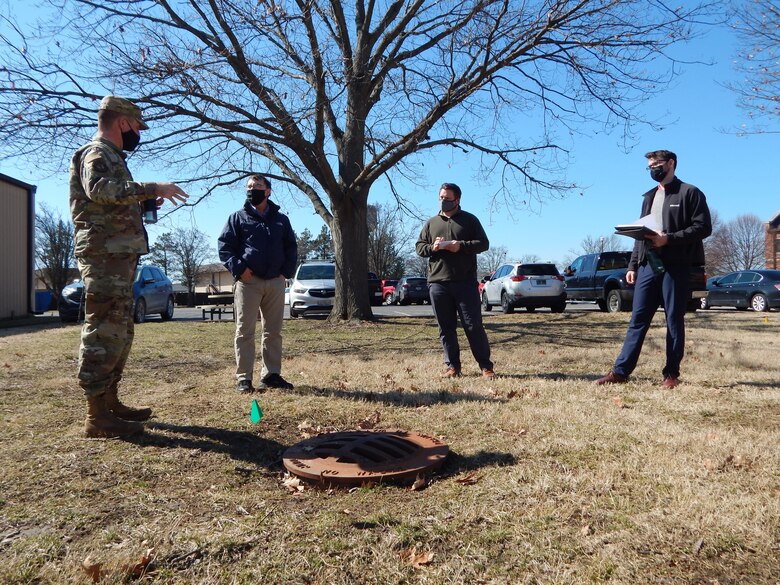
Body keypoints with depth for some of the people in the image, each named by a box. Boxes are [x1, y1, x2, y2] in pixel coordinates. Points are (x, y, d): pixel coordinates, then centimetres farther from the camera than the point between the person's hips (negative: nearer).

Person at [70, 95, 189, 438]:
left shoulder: (109, 156, 25)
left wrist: (143, 203, 18)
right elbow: (99, 189, -27)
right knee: (103, 333, -10)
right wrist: (150, 188, -28)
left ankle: (110, 403, 22)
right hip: (105, 256, -11)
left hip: (118, 257, 11)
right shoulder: (97, 153, -6)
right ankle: (97, 416, -6)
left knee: (119, 333, 14)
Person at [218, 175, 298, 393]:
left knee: (273, 331, 7)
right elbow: (225, 246, 1)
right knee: (245, 331, -3)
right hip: (248, 281, -3)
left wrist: (287, 271, 3)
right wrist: (238, 268, -13)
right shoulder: (238, 217, 6)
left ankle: (271, 374, 15)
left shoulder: (281, 219, 15)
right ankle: (243, 378, 2)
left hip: (275, 282, 3)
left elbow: (291, 247, 16)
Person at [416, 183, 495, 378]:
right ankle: (452, 367, 14)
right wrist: (432, 247, -6)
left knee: (474, 325, -3)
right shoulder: (431, 223, 17)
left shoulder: (469, 220, 9)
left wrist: (461, 246, -13)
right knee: (446, 328, 6)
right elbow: (419, 247, 16)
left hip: (465, 282, -3)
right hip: (438, 282, 3)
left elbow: (483, 243, 3)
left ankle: (486, 366, 5)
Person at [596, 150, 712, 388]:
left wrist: (669, 239, -18)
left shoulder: (690, 193, 2)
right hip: (648, 265, 5)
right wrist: (632, 265, 13)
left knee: (674, 320, 1)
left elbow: (703, 227, -7)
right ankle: (621, 371, 2)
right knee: (638, 319, 3)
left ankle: (671, 374, 9)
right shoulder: (649, 197, 22)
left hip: (676, 266, -5)